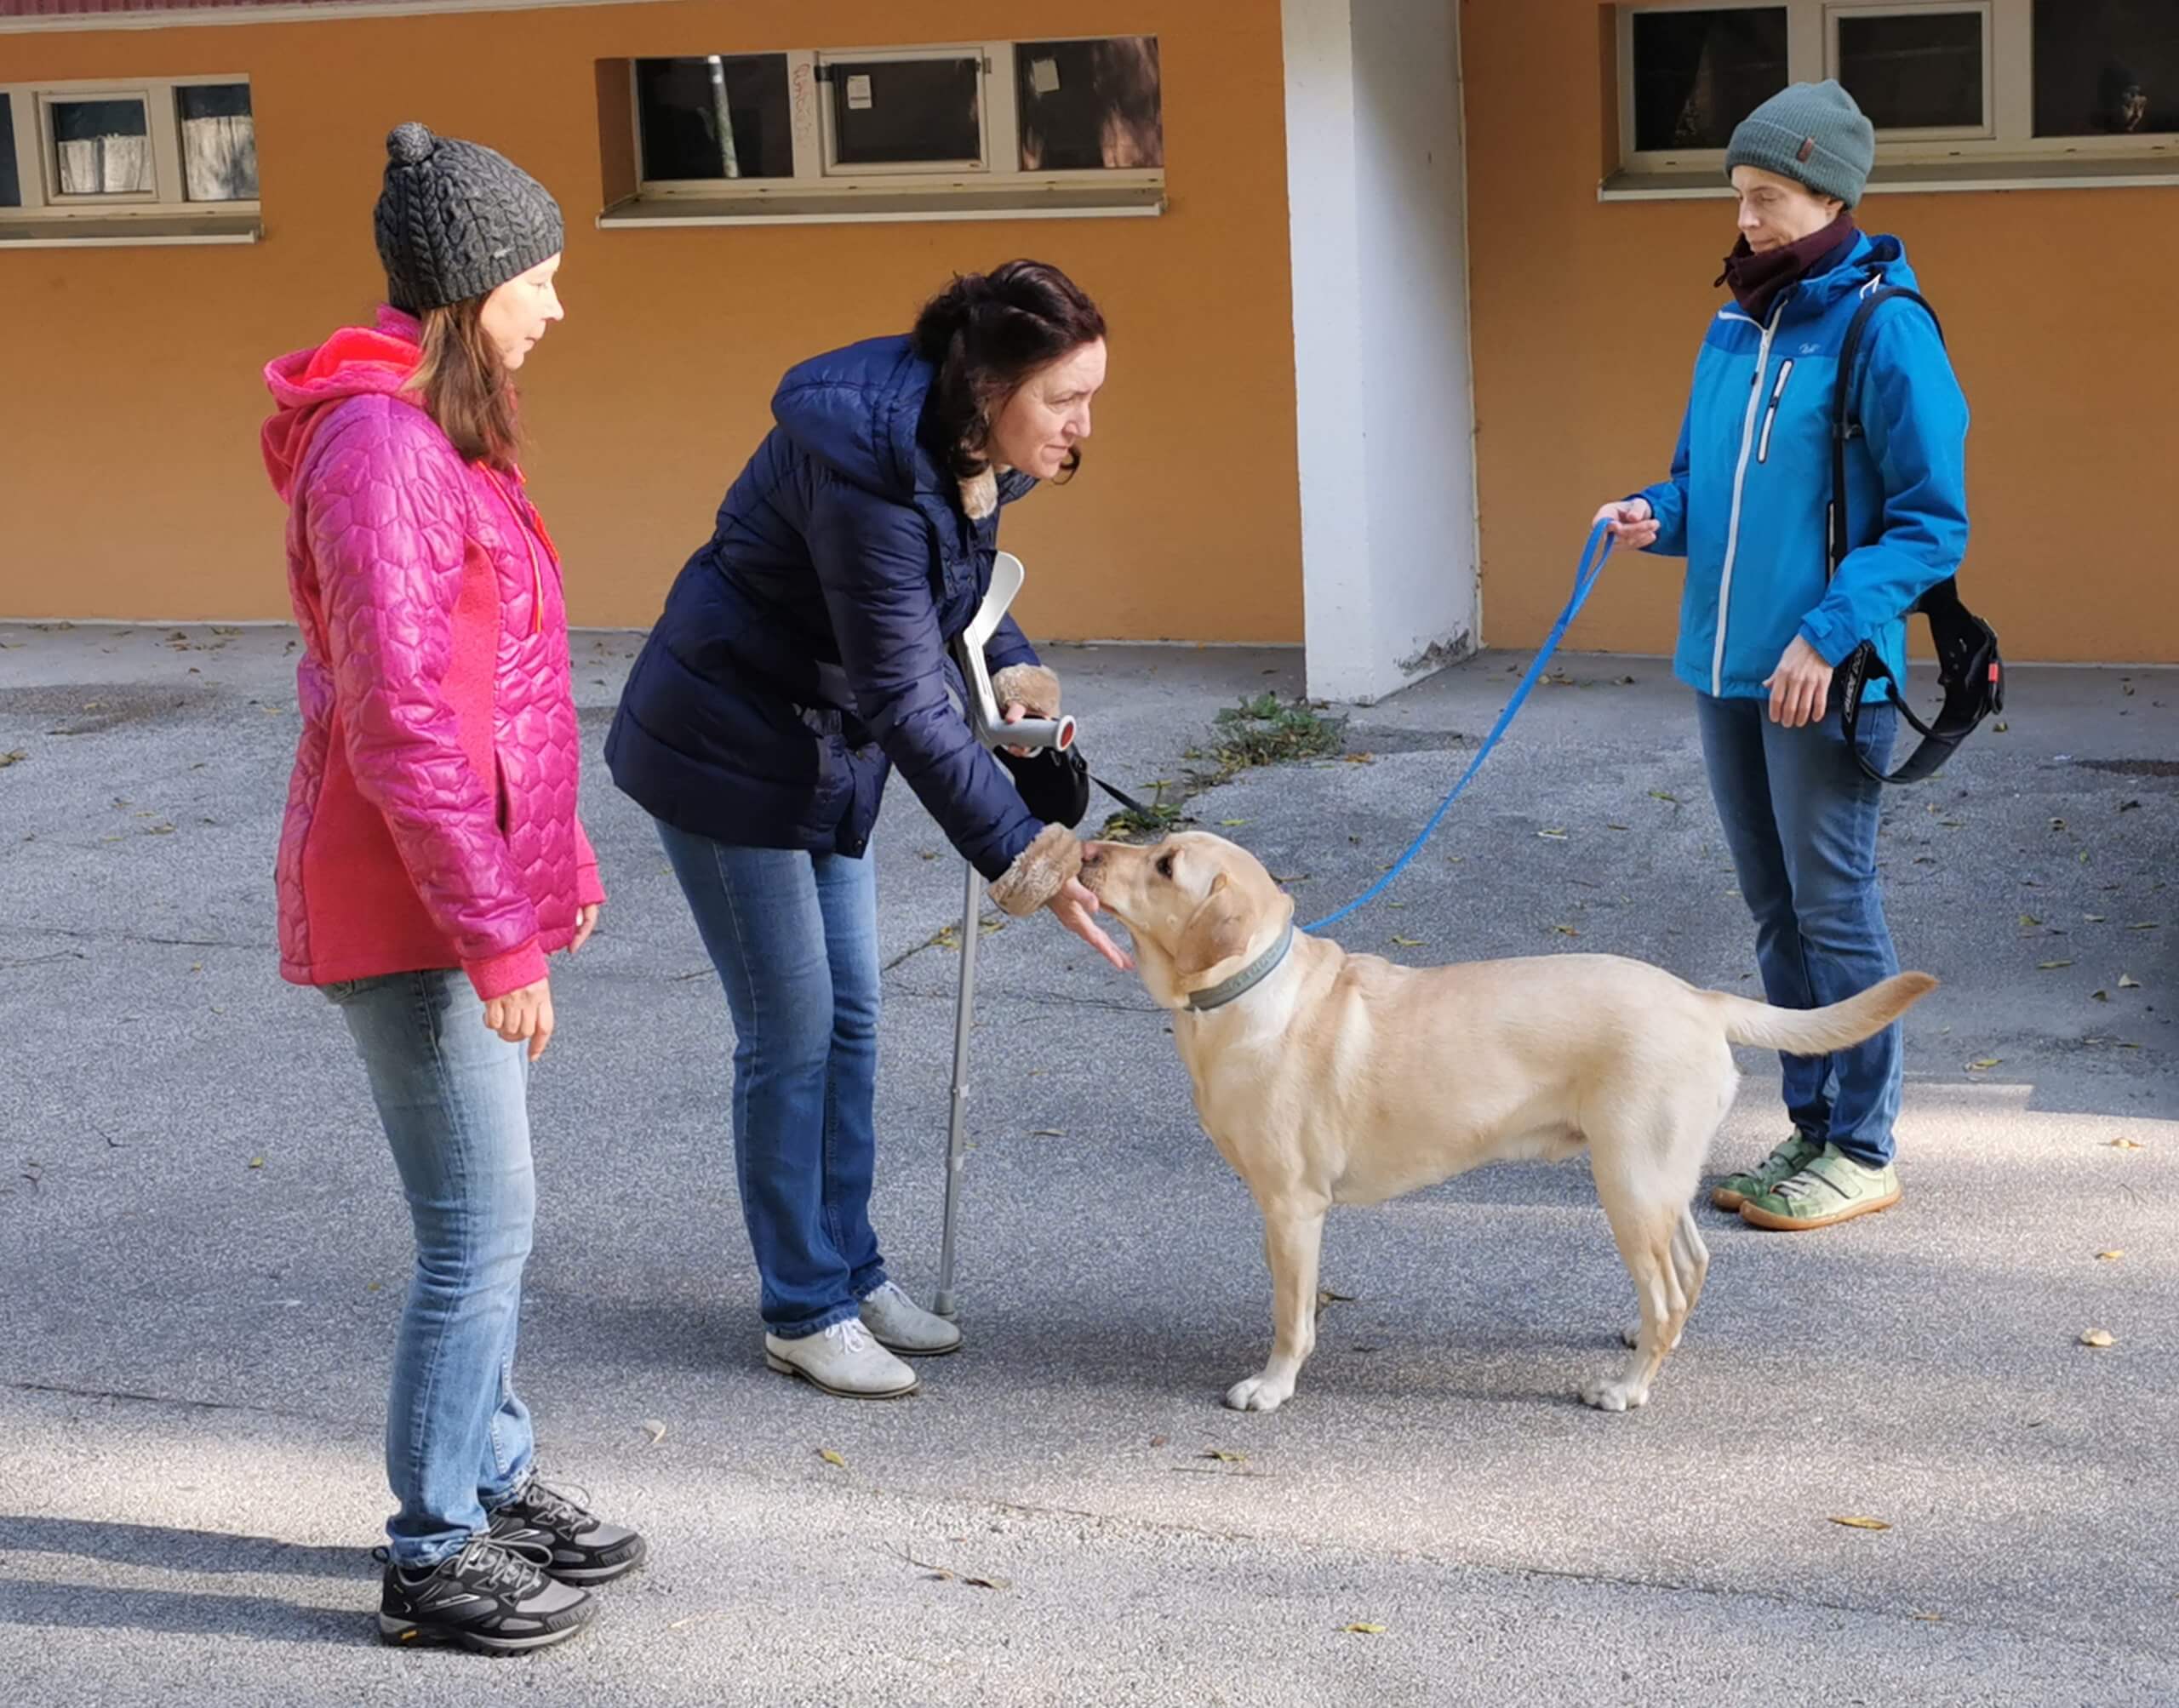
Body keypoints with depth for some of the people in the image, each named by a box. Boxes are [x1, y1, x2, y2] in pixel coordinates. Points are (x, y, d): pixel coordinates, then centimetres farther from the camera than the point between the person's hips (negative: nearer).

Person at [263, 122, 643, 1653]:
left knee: (494, 1216, 18)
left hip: (483, 882, 10)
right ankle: (435, 1558, 10)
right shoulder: (382, 448, -20)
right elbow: (401, 726, -23)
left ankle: (495, 1484, 32)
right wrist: (498, 939, -21)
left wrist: (558, 861, 22)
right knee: (482, 1231, -3)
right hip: (413, 908, -10)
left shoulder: (445, 436, 13)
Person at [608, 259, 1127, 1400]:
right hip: (728, 747, -9)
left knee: (851, 1017, 12)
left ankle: (851, 1275, 25)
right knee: (792, 1031, -2)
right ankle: (803, 1314, 11)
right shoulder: (864, 465, -32)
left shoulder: (968, 450, -5)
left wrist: (1011, 666, -6)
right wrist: (1021, 855, -31)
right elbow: (907, 703, -32)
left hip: (824, 747, 9)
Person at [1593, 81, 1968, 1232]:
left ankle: (1862, 1153, 12)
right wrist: (1658, 517, -2)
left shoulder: (1883, 328, -12)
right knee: (1776, 912, 15)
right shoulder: (1733, 329, 9)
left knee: (1835, 915, 0)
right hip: (1724, 670, 7)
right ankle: (1810, 1127, 26)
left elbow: (1933, 523, -13)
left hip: (1822, 679, -7)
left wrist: (1830, 634, -21)